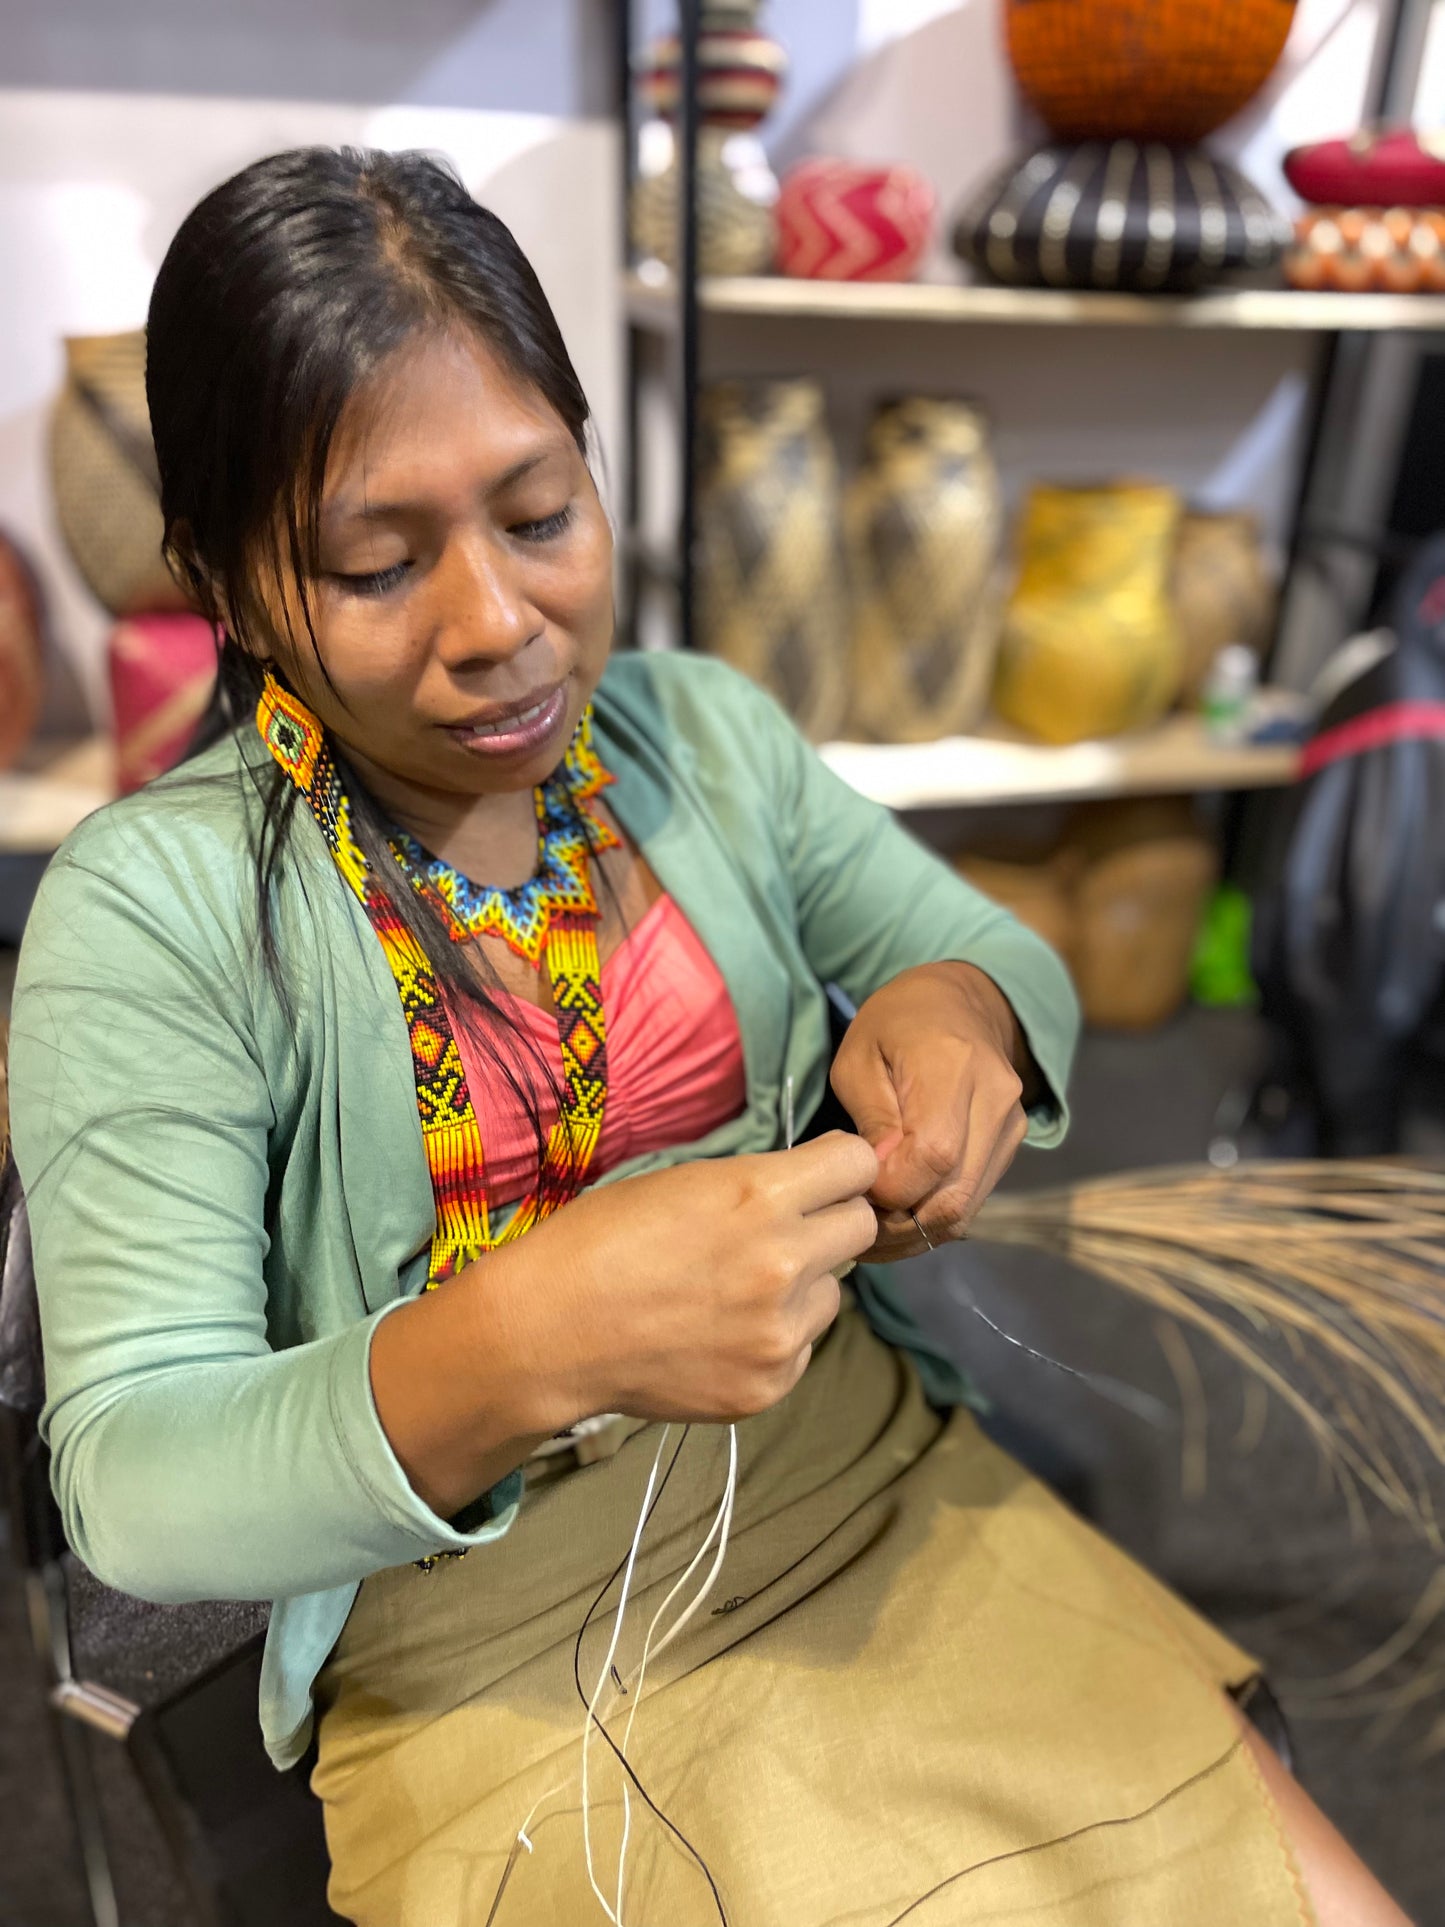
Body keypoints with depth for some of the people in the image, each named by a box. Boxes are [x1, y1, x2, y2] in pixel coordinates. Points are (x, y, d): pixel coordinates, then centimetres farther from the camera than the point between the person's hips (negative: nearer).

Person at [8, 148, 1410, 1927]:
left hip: (883, 1476, 4)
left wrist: (952, 1012, -15)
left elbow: (1007, 957, 9)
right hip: (484, 1642, -3)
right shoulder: (147, 910, -12)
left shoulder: (702, 730, 0)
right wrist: (522, 1343, -33)